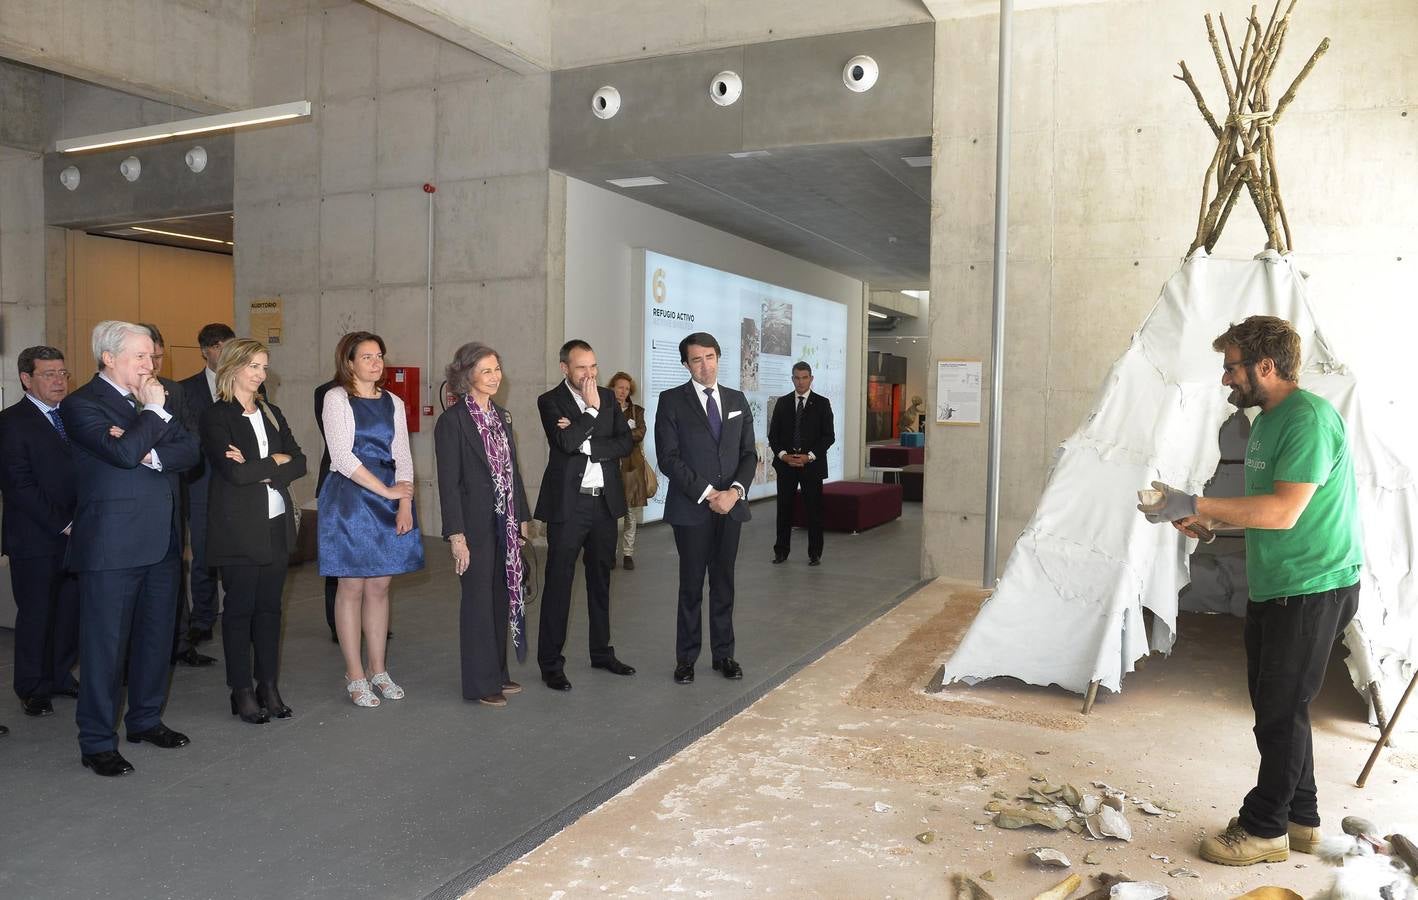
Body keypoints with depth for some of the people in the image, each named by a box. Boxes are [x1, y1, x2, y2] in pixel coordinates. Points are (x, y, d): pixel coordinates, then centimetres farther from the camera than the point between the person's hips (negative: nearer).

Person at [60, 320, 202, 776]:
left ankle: (146, 721, 32)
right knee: (104, 645, 2)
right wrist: (154, 411, -13)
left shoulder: (153, 399, 12)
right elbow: (122, 452, -23)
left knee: (156, 637, 16)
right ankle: (97, 743, 13)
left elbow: (190, 451, 2)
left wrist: (152, 455, -15)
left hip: (161, 541, 7)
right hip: (112, 545, -7)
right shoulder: (81, 404, -8)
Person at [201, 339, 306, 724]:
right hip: (239, 529, -5)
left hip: (277, 525, 6)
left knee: (270, 607, 10)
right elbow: (234, 471, -19)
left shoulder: (271, 413, 12)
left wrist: (259, 470, -11)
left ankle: (269, 686, 19)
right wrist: (277, 460, -7)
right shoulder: (216, 416, -6)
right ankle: (242, 692, 13)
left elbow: (299, 463, 4)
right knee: (239, 608, 3)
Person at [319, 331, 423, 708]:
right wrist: (387, 491, -13)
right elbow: (343, 456, -11)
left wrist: (405, 503, -7)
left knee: (380, 586, 9)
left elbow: (402, 456, 7)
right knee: (352, 587, 1)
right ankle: (355, 676, 10)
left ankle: (378, 670, 18)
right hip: (350, 498, -5)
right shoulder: (337, 398, -2)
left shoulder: (393, 403, 13)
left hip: (390, 501, 5)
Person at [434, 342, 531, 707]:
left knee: (502, 596, 13)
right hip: (476, 523, -7)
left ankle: (498, 673, 26)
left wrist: (522, 516, 13)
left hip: (505, 523, 7)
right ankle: (480, 684, 14)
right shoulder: (453, 420, -11)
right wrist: (456, 535, -17)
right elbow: (448, 482, -14)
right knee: (478, 600, 2)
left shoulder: (501, 416, 11)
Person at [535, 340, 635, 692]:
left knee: (600, 581, 16)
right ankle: (551, 664, 9)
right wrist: (591, 410, -14)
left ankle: (601, 652, 29)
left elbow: (624, 443, -3)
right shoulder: (550, 401, -4)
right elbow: (565, 442, -21)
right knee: (558, 584, 0)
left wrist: (585, 443, -14)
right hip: (568, 504, -5)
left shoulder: (608, 398, 8)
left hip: (605, 502, 5)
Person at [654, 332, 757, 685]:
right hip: (691, 508, -3)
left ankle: (723, 654, 22)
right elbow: (668, 458, -9)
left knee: (724, 583, 11)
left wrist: (735, 490, -9)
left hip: (730, 506, 4)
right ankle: (686, 658, 16)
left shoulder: (737, 400, 11)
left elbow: (749, 453, 9)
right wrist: (707, 493, -14)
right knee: (691, 586, 4)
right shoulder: (672, 401, -2)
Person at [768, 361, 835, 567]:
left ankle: (815, 553, 12)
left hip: (812, 464, -2)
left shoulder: (822, 403, 2)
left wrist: (809, 456, -12)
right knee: (784, 509, 5)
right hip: (785, 463, 2)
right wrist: (783, 455, -9)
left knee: (814, 509, 3)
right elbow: (773, 434, 7)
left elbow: (829, 436, -1)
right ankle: (781, 550, 14)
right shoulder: (782, 402, 8)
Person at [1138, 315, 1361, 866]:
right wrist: (1208, 521, 6)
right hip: (1275, 587, 10)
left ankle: (1265, 828, 15)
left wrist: (1196, 504, -25)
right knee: (1278, 707, 17)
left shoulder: (1310, 419, -19)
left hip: (1312, 588, -10)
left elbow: (1283, 511, -27)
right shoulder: (1268, 419, 11)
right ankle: (1301, 820, 31)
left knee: (1281, 711, 1)